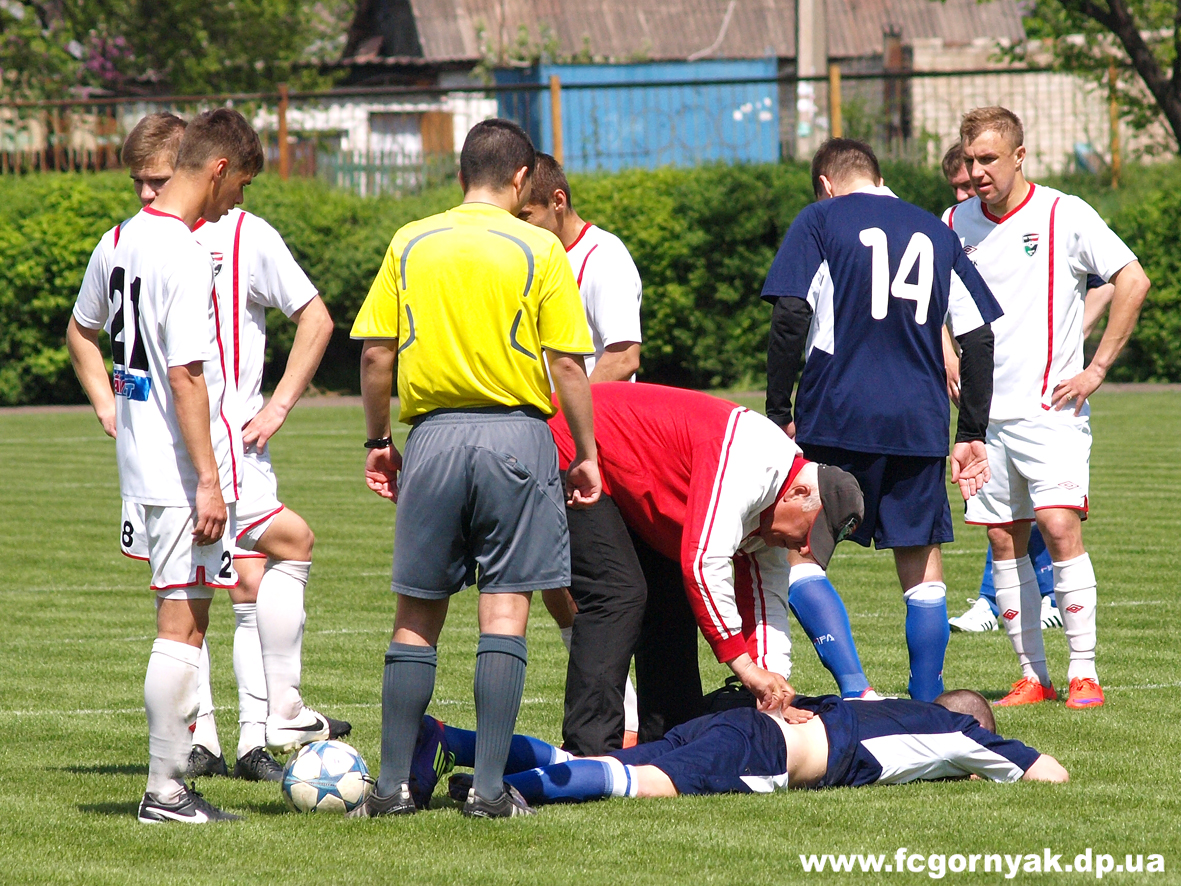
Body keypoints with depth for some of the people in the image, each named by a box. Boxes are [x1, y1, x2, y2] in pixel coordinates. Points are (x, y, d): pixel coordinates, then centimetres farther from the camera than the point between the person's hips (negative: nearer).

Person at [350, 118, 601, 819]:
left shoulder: (409, 245, 6)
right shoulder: (539, 249, -2)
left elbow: (376, 353, 4)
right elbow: (568, 365, -4)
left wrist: (378, 440, 14)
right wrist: (586, 453, 5)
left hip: (432, 434, 2)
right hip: (516, 433, -2)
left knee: (418, 615, 8)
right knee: (505, 611, -1)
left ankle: (393, 784, 8)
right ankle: (490, 788, -5)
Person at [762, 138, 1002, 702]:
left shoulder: (820, 220, 4)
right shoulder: (936, 233, 16)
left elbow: (791, 318, -8)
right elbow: (978, 337, 13)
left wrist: (778, 413, -2)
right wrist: (971, 434, 16)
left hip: (838, 420, -4)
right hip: (921, 424, 4)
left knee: (799, 554, 2)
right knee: (922, 570, 10)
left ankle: (855, 688, -14)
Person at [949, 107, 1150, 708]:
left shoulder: (1063, 214, -5)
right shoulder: (955, 225, 8)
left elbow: (1133, 281, -7)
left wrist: (1097, 369, -8)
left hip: (1050, 406, -5)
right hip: (984, 411, 5)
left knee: (1060, 526, -16)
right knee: (1003, 540, 3)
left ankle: (1083, 674, -10)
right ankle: (1032, 675, 10)